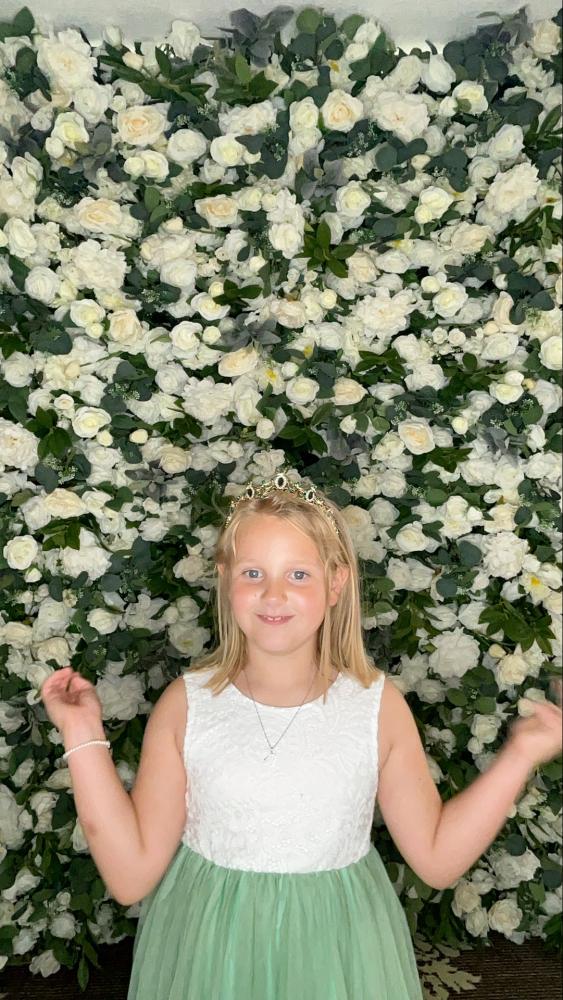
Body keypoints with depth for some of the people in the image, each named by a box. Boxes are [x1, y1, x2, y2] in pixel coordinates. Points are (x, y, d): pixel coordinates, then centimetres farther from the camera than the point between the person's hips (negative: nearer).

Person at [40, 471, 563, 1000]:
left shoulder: (378, 704, -13)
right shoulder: (184, 703, -14)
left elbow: (438, 859, -4)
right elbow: (131, 877, -10)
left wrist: (520, 754, -14)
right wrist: (86, 738, -17)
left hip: (333, 950, 1)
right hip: (209, 948, 0)